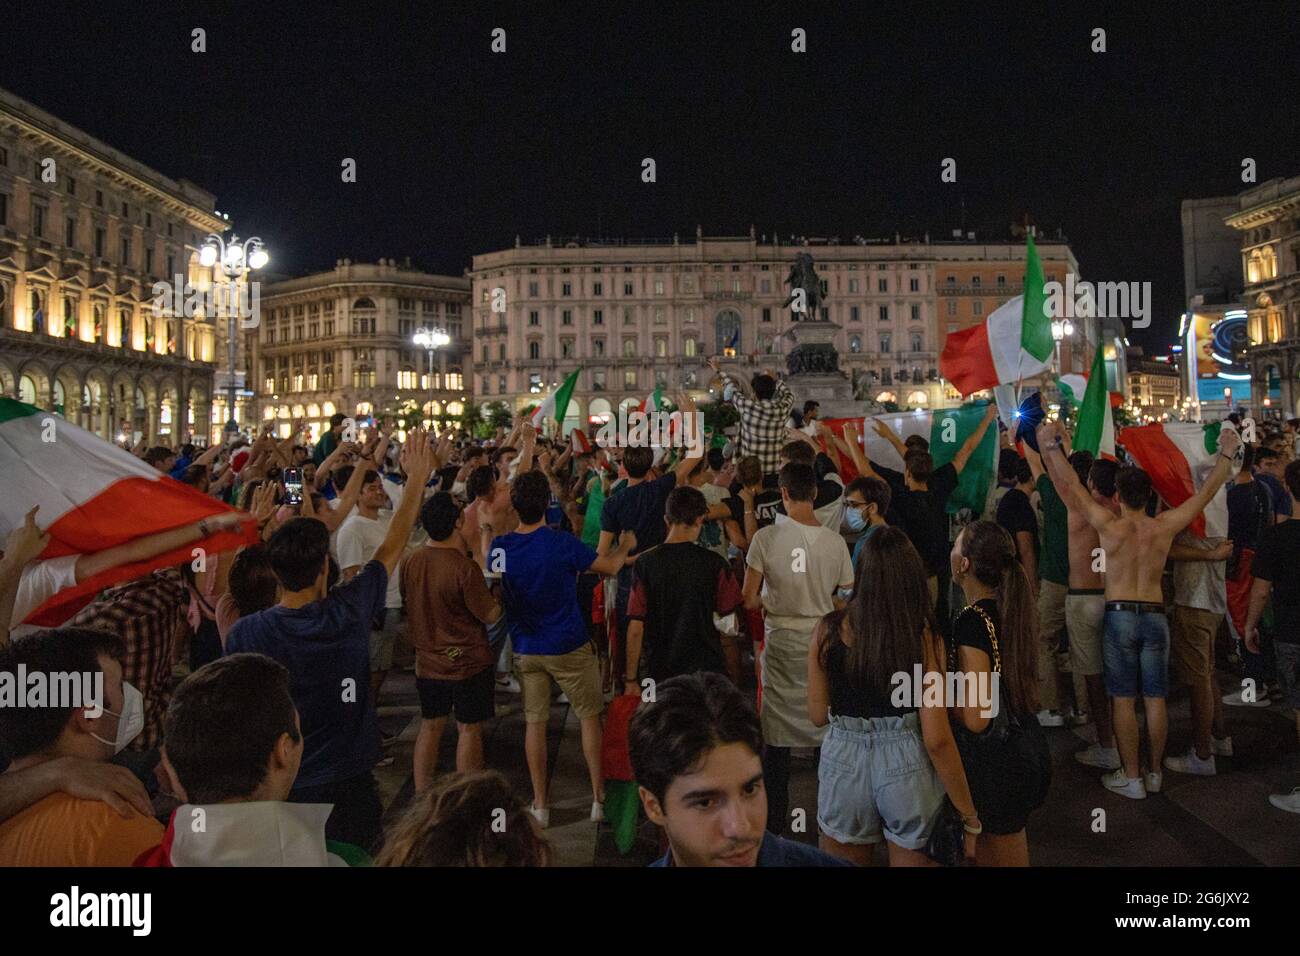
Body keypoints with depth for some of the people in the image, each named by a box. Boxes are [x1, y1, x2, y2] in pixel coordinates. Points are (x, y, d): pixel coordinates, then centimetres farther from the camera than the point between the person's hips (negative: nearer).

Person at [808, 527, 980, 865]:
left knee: (840, 862, 23)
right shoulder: (924, 636, -12)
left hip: (844, 764, 2)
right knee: (910, 856, 21)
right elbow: (937, 739, -13)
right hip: (907, 767, -1)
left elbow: (817, 716, 3)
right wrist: (970, 817, -3)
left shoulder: (828, 630, -7)